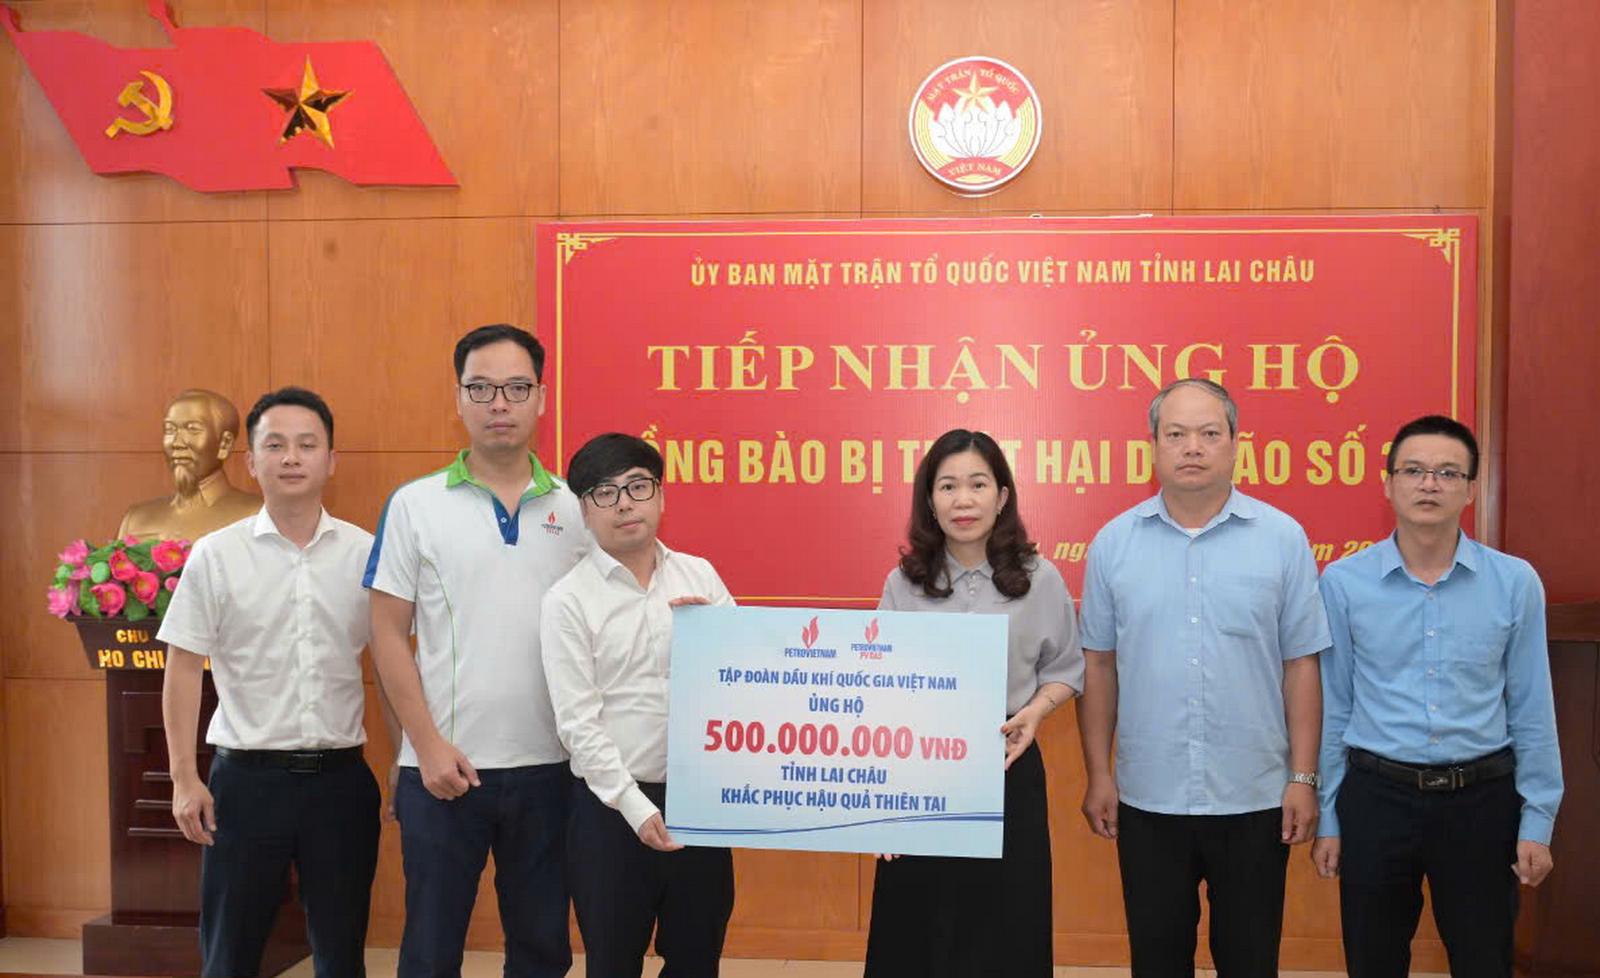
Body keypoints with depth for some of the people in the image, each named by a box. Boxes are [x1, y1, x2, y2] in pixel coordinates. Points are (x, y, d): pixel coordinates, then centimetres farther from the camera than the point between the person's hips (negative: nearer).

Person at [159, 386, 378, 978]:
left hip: (340, 775, 1)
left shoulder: (366, 553, 2)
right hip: (246, 774, -1)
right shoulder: (215, 556, -1)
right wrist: (184, 779, -4)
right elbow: (184, 668, 1)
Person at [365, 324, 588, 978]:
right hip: (443, 765, -2)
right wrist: (428, 746, -8)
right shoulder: (415, 505, -1)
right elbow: (388, 634, -2)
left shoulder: (575, 509, 4)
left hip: (548, 766, 2)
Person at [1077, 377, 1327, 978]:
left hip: (1254, 799, -1)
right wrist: (1098, 774, 2)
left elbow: (1301, 666, -1)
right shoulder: (1113, 543, 1)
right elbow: (1099, 665, 4)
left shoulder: (1283, 539, -3)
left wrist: (1303, 778, -3)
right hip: (1147, 799, 1)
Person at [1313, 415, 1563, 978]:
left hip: (1481, 800, 0)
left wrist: (1537, 821, 1)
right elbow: (1332, 710, 0)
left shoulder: (1515, 583, -3)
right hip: (1376, 797, 0)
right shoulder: (1344, 583, -5)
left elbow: (1531, 713, 2)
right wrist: (1327, 818, 2)